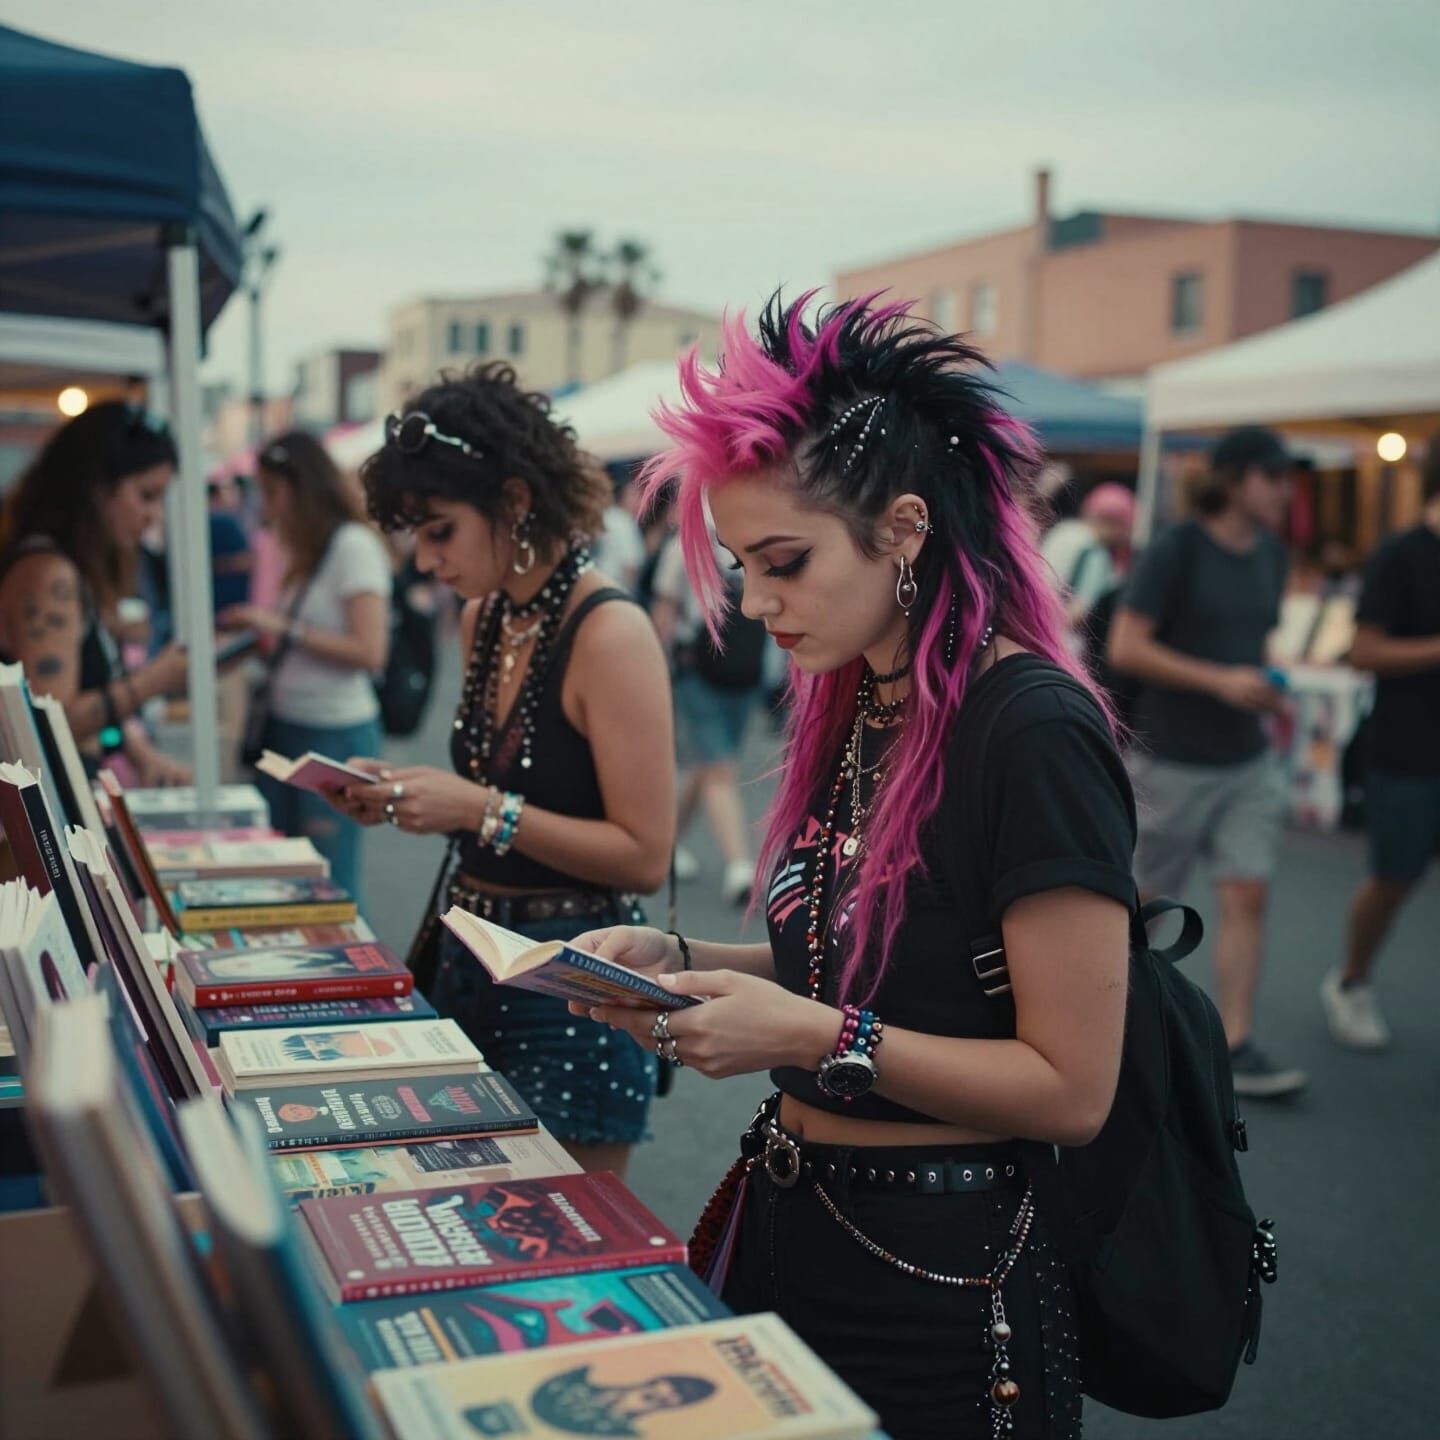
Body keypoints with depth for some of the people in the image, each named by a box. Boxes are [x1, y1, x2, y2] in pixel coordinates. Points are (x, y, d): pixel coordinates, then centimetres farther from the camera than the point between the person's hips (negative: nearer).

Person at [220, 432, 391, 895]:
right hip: (286, 725, 8)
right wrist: (259, 629, 6)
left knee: (331, 888, 0)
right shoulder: (308, 553, 13)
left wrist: (284, 627, -15)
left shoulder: (355, 545, -12)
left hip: (334, 734, -8)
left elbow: (369, 652, -18)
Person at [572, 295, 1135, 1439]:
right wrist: (682, 960, -1)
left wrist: (817, 1035, -25)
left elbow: (1072, 1088, -20)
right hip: (795, 1223, 8)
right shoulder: (853, 710, 5)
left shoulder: (1033, 732, -20)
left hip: (943, 1283, -8)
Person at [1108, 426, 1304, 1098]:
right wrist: (1221, 681, -21)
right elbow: (1124, 648, -18)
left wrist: (1266, 690, 3)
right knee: (1145, 898, 7)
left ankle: (1235, 1049, 4)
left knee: (1247, 896, -1)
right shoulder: (1176, 550, -13)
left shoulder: (1271, 553, 8)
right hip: (1173, 759, -6)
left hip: (1247, 760, 6)